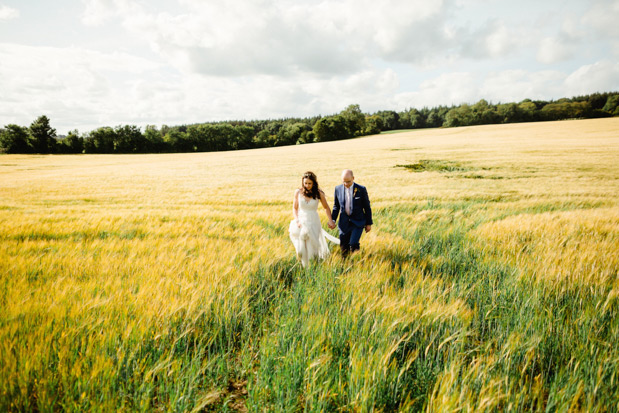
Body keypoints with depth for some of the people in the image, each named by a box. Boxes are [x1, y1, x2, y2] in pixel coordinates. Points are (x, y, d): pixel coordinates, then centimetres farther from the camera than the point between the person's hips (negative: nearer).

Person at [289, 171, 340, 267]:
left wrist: (330, 221, 1)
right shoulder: (298, 192, -2)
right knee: (301, 249, -6)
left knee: (313, 247, 3)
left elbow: (326, 207, 9)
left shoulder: (318, 193, -4)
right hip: (301, 222, 1)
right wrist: (297, 221, -6)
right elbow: (295, 208, 7)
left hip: (314, 223, 0)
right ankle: (305, 267, 14)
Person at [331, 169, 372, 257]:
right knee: (344, 248, 7)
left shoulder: (361, 189, -8)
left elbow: (367, 207, -1)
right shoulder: (338, 189, -1)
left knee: (353, 245, -17)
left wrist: (369, 223, 1)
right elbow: (336, 206, 9)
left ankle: (355, 246, 14)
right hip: (344, 222, 3)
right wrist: (333, 220, -2)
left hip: (358, 222, -3)